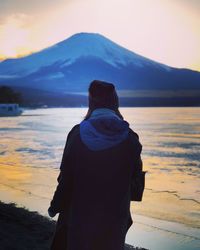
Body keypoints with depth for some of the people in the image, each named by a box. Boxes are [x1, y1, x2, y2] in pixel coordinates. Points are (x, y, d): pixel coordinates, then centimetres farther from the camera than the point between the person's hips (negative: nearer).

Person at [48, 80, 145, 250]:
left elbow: (66, 177, -9)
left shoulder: (78, 134, -11)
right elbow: (136, 179, -5)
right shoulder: (129, 138, -9)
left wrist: (56, 206, 5)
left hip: (81, 212, 0)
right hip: (115, 215, 1)